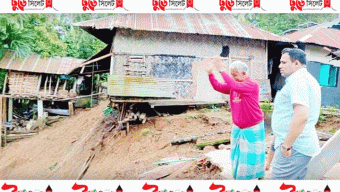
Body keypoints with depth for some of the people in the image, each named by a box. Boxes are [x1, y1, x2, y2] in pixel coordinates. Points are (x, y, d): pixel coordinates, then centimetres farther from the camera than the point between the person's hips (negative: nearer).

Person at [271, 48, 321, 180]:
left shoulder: (297, 79, -15)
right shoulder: (309, 79, 19)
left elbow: (301, 115, -28)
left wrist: (286, 145, -22)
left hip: (293, 148, -11)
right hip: (304, 145, 11)